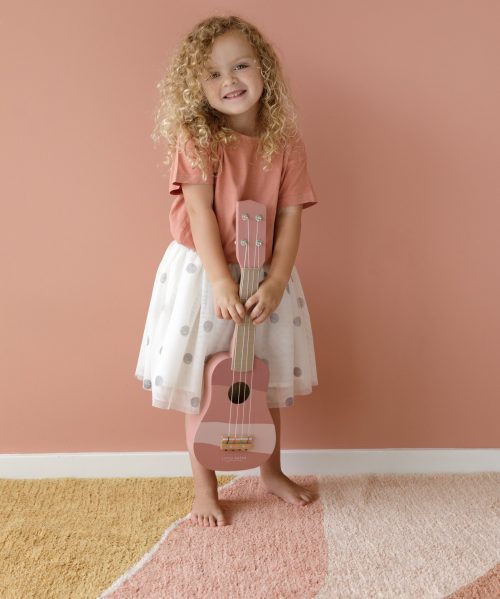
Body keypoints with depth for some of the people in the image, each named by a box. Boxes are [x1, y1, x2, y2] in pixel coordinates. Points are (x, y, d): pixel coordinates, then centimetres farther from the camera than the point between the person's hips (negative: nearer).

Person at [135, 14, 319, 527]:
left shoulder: (286, 144, -3)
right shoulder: (197, 139, -11)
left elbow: (291, 219, -7)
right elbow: (200, 212, -17)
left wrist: (275, 283, -18)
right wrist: (221, 281, -25)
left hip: (265, 277, 3)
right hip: (202, 275, -3)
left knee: (269, 380, 15)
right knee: (201, 386, 6)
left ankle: (272, 471, 38)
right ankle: (204, 488, 25)